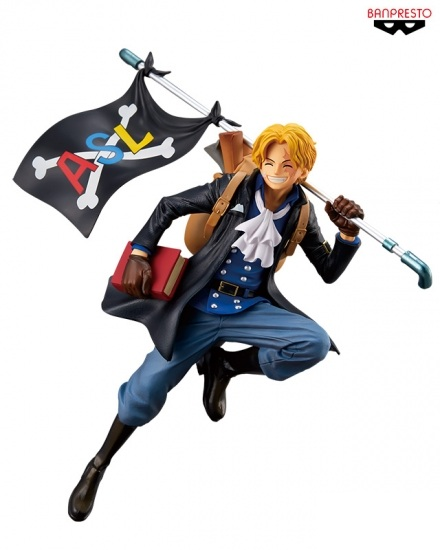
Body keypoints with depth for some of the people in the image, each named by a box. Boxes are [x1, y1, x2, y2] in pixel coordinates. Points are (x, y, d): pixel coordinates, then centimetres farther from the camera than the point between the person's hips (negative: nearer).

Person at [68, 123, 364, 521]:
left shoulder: (302, 214, 2)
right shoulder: (235, 188, -5)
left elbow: (329, 272, 7)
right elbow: (170, 206, 1)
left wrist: (348, 234, -11)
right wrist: (139, 252, -10)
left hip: (251, 309, 2)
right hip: (201, 306, -2)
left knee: (316, 344, -22)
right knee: (148, 387, -12)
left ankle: (223, 365, 0)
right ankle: (97, 466, 14)